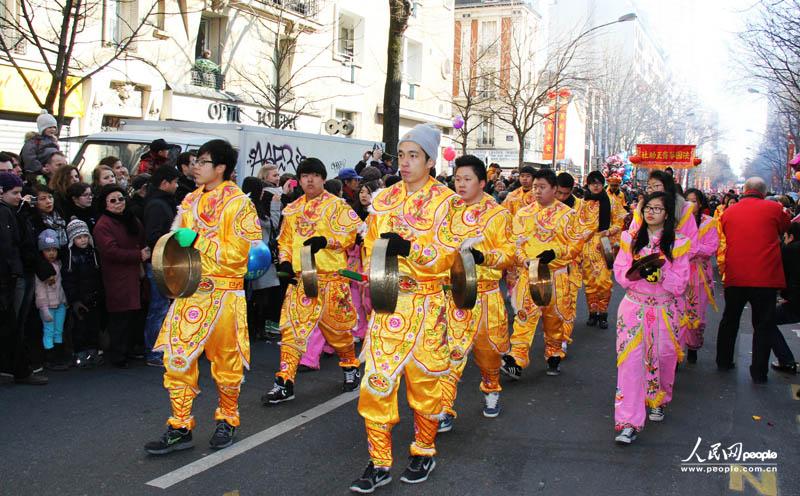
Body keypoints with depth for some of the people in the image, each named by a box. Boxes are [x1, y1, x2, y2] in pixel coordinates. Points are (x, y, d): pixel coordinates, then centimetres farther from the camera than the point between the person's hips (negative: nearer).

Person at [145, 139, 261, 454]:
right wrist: (176, 240, -3)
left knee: (226, 362, 7)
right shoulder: (190, 200, 13)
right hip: (190, 291, 5)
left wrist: (197, 240, -18)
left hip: (225, 294, -5)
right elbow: (177, 238, 20)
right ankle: (180, 428, 13)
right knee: (177, 358, 2)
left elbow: (238, 251, -15)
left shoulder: (240, 204, -7)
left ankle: (227, 421, 26)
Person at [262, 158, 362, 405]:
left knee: (337, 327, 8)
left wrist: (325, 240, -23)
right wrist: (285, 261, 2)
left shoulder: (337, 205, -2)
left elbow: (354, 232, -10)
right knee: (291, 328, -2)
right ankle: (285, 383, 2)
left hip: (330, 277, -4)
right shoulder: (292, 209, 13)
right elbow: (285, 239, 20)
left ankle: (350, 367, 34)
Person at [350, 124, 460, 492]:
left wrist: (410, 248, -24)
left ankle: (424, 452, 29)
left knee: (424, 380, 8)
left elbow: (447, 255, -10)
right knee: (376, 380, 0)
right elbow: (370, 245, 18)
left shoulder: (444, 200, -4)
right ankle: (379, 463, 12)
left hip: (424, 304, -3)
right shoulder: (384, 199, 10)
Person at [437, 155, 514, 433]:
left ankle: (491, 391, 41)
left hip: (485, 293, -1)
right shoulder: (448, 209, 7)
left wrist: (483, 256, -21)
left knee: (488, 347, 14)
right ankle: (444, 410, -3)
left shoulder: (498, 214, -2)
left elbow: (509, 253, -5)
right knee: (450, 349, -8)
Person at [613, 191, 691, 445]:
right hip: (633, 308, 0)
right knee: (630, 362, -8)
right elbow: (619, 272, 1)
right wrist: (635, 274, -19)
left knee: (662, 360, 10)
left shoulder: (677, 244, 0)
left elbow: (679, 286, -4)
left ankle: (657, 402, 41)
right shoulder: (630, 239, 5)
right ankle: (629, 423, -8)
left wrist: (661, 269, -20)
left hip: (663, 310, 0)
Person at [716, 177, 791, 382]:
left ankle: (724, 361, 28)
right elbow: (785, 229, 14)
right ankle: (759, 372, 8)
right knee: (763, 325, 6)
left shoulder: (728, 212, 3)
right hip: (766, 277, -3)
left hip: (735, 277, 3)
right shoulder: (774, 208, -5)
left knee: (730, 320, 19)